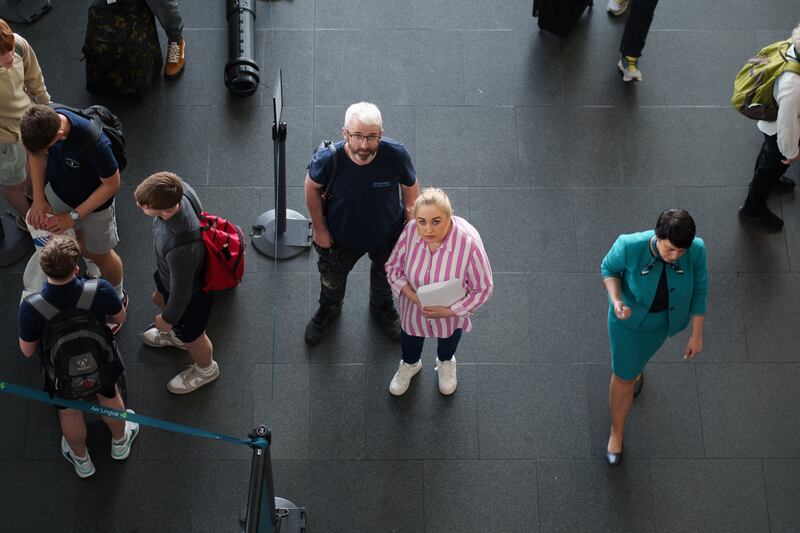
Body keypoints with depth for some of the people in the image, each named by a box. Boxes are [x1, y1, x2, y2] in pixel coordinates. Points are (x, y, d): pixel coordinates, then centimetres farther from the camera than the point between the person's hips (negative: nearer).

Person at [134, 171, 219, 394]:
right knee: (160, 299, 37)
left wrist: (168, 319, -9)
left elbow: (181, 292, -29)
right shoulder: (180, 190, -31)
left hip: (192, 293, -7)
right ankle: (176, 335, 69)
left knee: (191, 336, 26)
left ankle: (206, 369, 59)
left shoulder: (180, 250, -50)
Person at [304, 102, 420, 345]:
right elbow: (312, 187, -15)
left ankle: (382, 307, 68)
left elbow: (410, 187, -15)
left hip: (388, 234, 1)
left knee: (385, 274, 33)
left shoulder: (396, 154, -36)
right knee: (333, 279, 31)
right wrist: (319, 229, -7)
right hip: (340, 236, -1)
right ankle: (329, 310, 66)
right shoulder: (328, 159, -38)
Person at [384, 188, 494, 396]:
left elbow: (483, 289, -25)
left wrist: (448, 311, -26)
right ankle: (410, 364, 66)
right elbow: (393, 266, -13)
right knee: (411, 332, 32)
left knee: (450, 333, 33)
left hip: (451, 311, -1)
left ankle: (446, 362, 68)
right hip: (414, 304, 1)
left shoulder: (469, 243, -40)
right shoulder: (410, 230, -33)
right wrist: (412, 295, -26)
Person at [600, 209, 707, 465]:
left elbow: (698, 290, -16)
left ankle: (635, 367, 73)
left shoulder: (696, 250, -33)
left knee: (644, 348, 34)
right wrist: (616, 301, -34)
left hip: (664, 319, 2)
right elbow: (609, 268, -16)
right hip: (629, 316, -2)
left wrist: (697, 335, -7)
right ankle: (617, 431, 42)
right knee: (624, 376, 14)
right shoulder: (630, 246, -38)